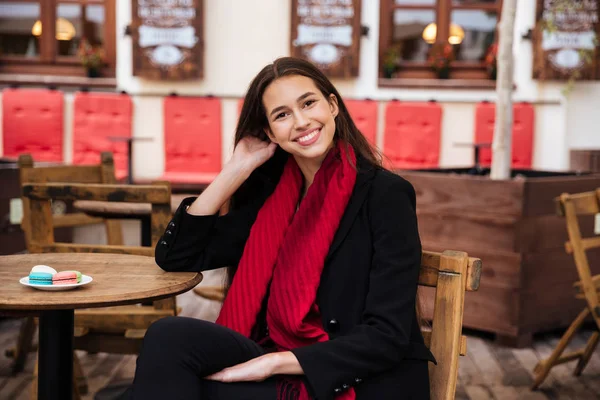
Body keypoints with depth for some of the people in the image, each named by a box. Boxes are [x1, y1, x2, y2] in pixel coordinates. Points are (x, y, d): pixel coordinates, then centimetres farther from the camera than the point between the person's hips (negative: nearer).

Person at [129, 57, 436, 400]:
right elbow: (176, 257, 4)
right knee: (170, 336, -20)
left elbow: (388, 336, -16)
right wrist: (240, 167, -1)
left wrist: (273, 363, -20)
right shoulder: (273, 193, 8)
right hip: (283, 371, 5)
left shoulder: (385, 194, -10)